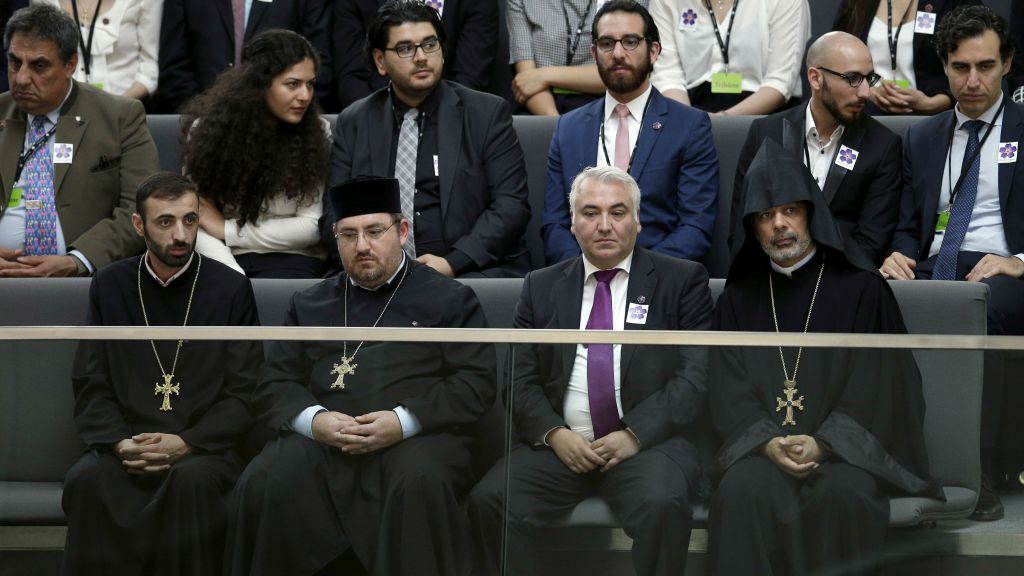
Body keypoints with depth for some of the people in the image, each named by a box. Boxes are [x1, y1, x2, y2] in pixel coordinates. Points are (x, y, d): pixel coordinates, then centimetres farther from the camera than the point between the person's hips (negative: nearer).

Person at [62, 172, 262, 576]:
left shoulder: (231, 290, 3)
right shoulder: (110, 287, 10)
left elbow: (243, 394, 1)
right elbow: (91, 387, 9)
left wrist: (185, 443, -15)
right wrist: (119, 443, -11)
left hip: (205, 447, -1)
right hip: (127, 446, 2)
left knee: (192, 480, -36)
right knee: (86, 480, -32)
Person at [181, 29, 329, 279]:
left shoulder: (318, 134, 0)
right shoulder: (207, 130, 0)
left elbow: (311, 226, -2)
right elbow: (195, 222, -4)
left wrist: (227, 230, -6)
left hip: (288, 260, 0)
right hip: (223, 259, 1)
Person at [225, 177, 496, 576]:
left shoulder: (449, 299, 14)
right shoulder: (310, 306, 24)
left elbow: (476, 382, 3)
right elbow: (274, 386, 16)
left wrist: (405, 421, -13)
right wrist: (314, 419, -8)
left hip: (416, 437, -2)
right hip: (322, 440, 3)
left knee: (421, 482, -38)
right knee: (264, 484, -28)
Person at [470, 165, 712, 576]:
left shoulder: (682, 281, 8)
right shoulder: (542, 287, 17)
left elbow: (697, 374, -1)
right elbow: (521, 378, 11)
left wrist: (636, 434, -13)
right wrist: (553, 433, -8)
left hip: (649, 440, -2)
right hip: (561, 444, 2)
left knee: (663, 504, -35)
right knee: (489, 500, -26)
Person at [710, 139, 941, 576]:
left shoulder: (860, 288, 6)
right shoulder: (739, 298, 15)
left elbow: (875, 382, -1)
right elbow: (729, 388, 7)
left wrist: (823, 443, -16)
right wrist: (768, 442, -13)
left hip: (846, 443, -2)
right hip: (761, 443, 2)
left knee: (841, 495, -34)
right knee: (742, 491, -31)